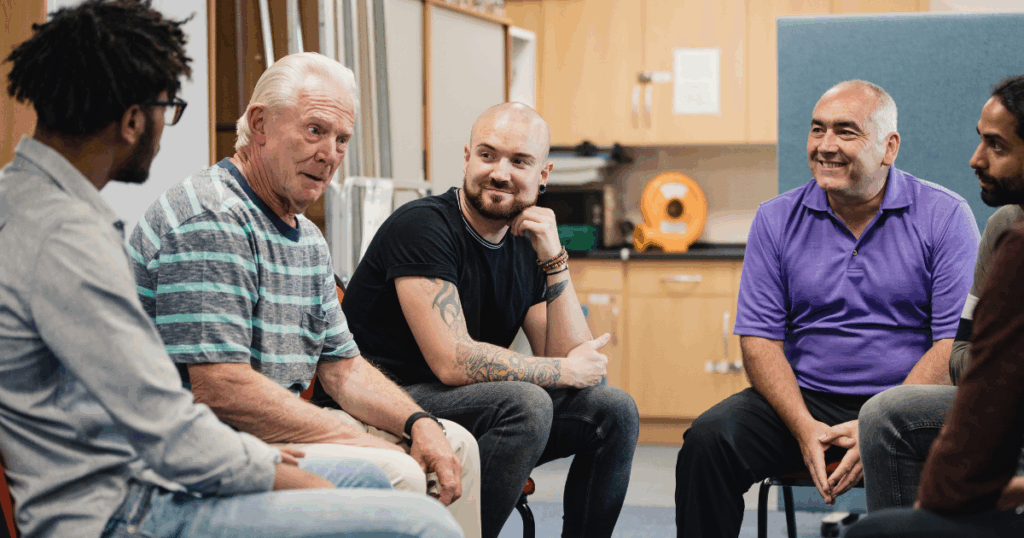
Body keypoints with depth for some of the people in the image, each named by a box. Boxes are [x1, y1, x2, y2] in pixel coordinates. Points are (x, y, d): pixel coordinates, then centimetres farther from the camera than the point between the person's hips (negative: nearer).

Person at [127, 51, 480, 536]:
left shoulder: (306, 237, 14)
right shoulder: (210, 220, -19)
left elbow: (343, 367, 17)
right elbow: (220, 388, -25)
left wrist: (418, 423, -2)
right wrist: (354, 439, -19)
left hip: (276, 427, 10)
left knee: (455, 446, 10)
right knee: (391, 474, -26)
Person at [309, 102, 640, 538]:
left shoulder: (527, 248, 8)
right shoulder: (422, 227, -15)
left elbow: (571, 358, 1)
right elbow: (453, 361, -23)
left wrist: (554, 260, -10)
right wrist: (566, 370, -12)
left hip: (473, 411, 8)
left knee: (613, 410, -2)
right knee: (525, 403, -30)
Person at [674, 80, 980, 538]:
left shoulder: (945, 216, 0)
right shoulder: (776, 219, 8)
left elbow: (958, 343, -7)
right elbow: (759, 339, 3)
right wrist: (805, 428, -15)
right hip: (807, 400, 2)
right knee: (708, 438, -22)